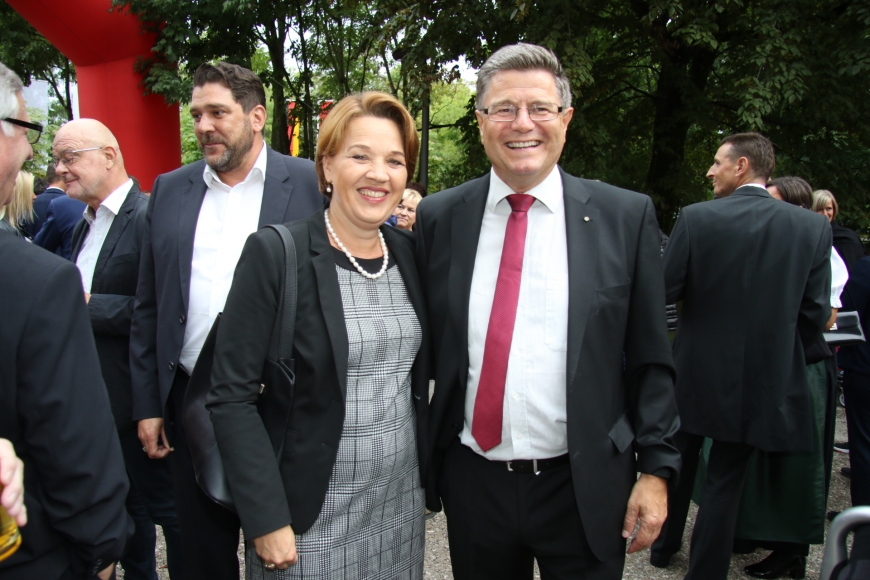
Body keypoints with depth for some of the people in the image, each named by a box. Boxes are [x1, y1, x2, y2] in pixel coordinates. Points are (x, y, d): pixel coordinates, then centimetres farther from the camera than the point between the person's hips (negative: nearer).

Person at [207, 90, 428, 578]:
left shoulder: (409, 253, 2)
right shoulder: (275, 254, -13)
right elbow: (233, 396, -13)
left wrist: (430, 477, 7)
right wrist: (267, 519, -15)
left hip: (402, 507, 5)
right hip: (312, 514, -4)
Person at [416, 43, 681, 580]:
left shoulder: (626, 216, -4)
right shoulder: (438, 217, -1)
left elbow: (651, 360, -1)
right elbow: (425, 347, 4)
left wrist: (656, 468, -3)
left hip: (584, 488, -1)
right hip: (472, 482, 2)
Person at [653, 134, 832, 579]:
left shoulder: (696, 218, -14)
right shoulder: (813, 228, -5)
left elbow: (666, 290, -12)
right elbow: (816, 314, -3)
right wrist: (779, 349, 13)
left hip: (696, 371, 0)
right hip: (763, 377, 1)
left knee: (678, 464, 21)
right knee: (725, 481, 11)